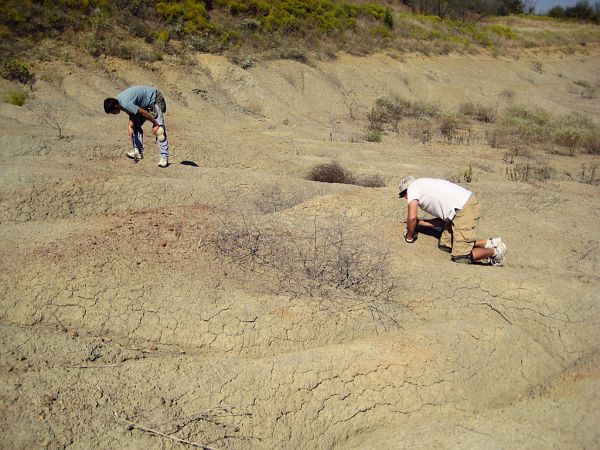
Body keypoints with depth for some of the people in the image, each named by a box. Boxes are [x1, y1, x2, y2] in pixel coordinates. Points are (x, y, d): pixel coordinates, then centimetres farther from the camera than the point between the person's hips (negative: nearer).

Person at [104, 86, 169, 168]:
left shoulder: (125, 104, -32)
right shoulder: (118, 101, -4)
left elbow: (145, 113, -27)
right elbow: (132, 113, 5)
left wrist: (156, 124, -18)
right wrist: (130, 126, -9)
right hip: (145, 103, 10)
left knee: (159, 129, -18)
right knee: (136, 125, 8)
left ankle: (164, 157, -20)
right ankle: (138, 151, 13)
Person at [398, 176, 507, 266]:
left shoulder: (412, 187, 2)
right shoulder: (426, 187, 27)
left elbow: (412, 217, -10)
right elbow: (442, 221, 24)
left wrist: (409, 237, 6)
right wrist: (418, 222, 30)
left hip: (465, 209, -9)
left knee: (461, 256, -6)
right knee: (445, 244, 15)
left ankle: (495, 252, 9)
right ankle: (488, 243, 16)